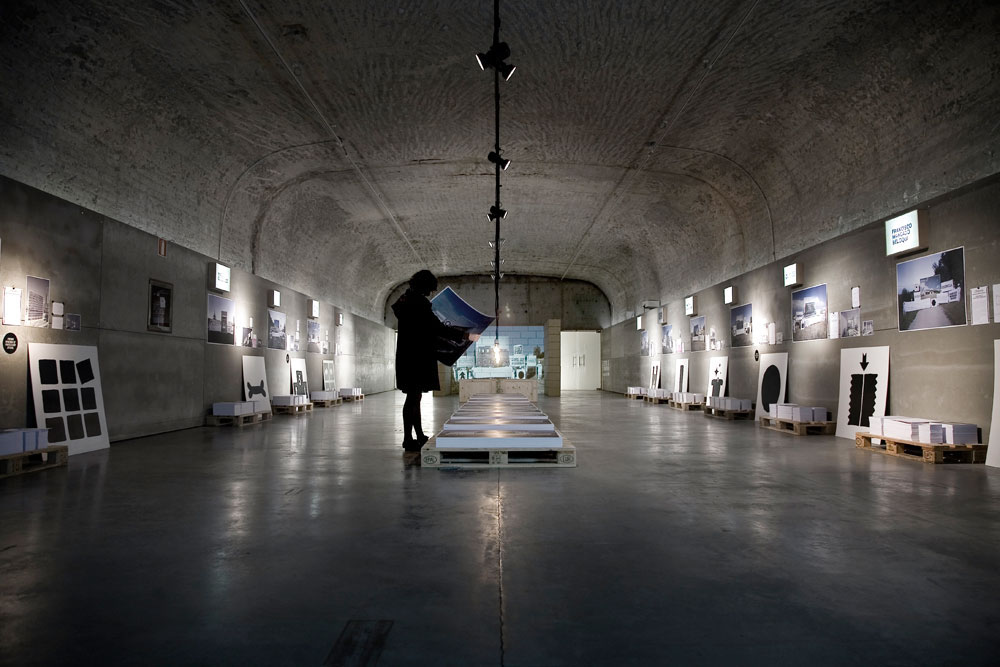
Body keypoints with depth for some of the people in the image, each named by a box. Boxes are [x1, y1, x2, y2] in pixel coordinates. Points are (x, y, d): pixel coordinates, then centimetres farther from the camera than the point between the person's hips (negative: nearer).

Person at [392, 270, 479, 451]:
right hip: (417, 358, -10)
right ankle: (408, 440, -1)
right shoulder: (419, 302, -16)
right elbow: (437, 327, -20)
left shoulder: (405, 300, 14)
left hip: (408, 357, 10)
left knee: (414, 396, 14)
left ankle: (419, 436, 22)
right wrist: (466, 336, -17)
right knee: (413, 397, -6)